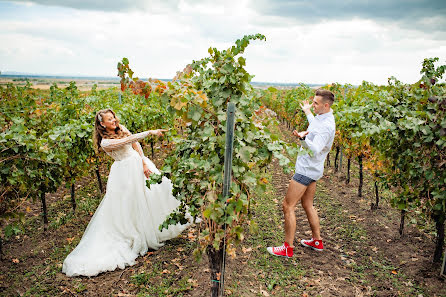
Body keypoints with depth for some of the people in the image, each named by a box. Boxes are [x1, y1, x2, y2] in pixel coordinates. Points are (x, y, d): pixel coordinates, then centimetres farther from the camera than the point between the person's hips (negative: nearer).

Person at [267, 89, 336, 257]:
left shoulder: (326, 125, -21)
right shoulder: (321, 118, 9)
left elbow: (315, 150, -32)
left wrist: (303, 138, -49)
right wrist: (307, 112, 46)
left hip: (307, 170, -10)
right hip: (309, 169, 10)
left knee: (288, 206, -7)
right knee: (308, 205, 18)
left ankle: (288, 248, 1)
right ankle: (317, 241, 30)